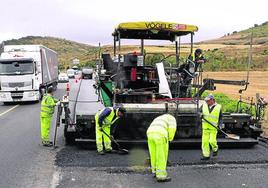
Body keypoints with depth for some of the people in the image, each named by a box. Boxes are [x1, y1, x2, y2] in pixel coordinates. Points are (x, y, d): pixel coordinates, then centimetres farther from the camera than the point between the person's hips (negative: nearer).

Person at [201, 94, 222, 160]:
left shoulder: (218, 107, -1)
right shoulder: (204, 106, 4)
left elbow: (220, 117, 6)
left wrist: (219, 125, -6)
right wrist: (201, 115, -10)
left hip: (213, 128, -3)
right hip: (205, 127, 3)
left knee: (212, 141, -9)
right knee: (205, 141, 1)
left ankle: (215, 149, 23)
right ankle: (206, 155, 11)